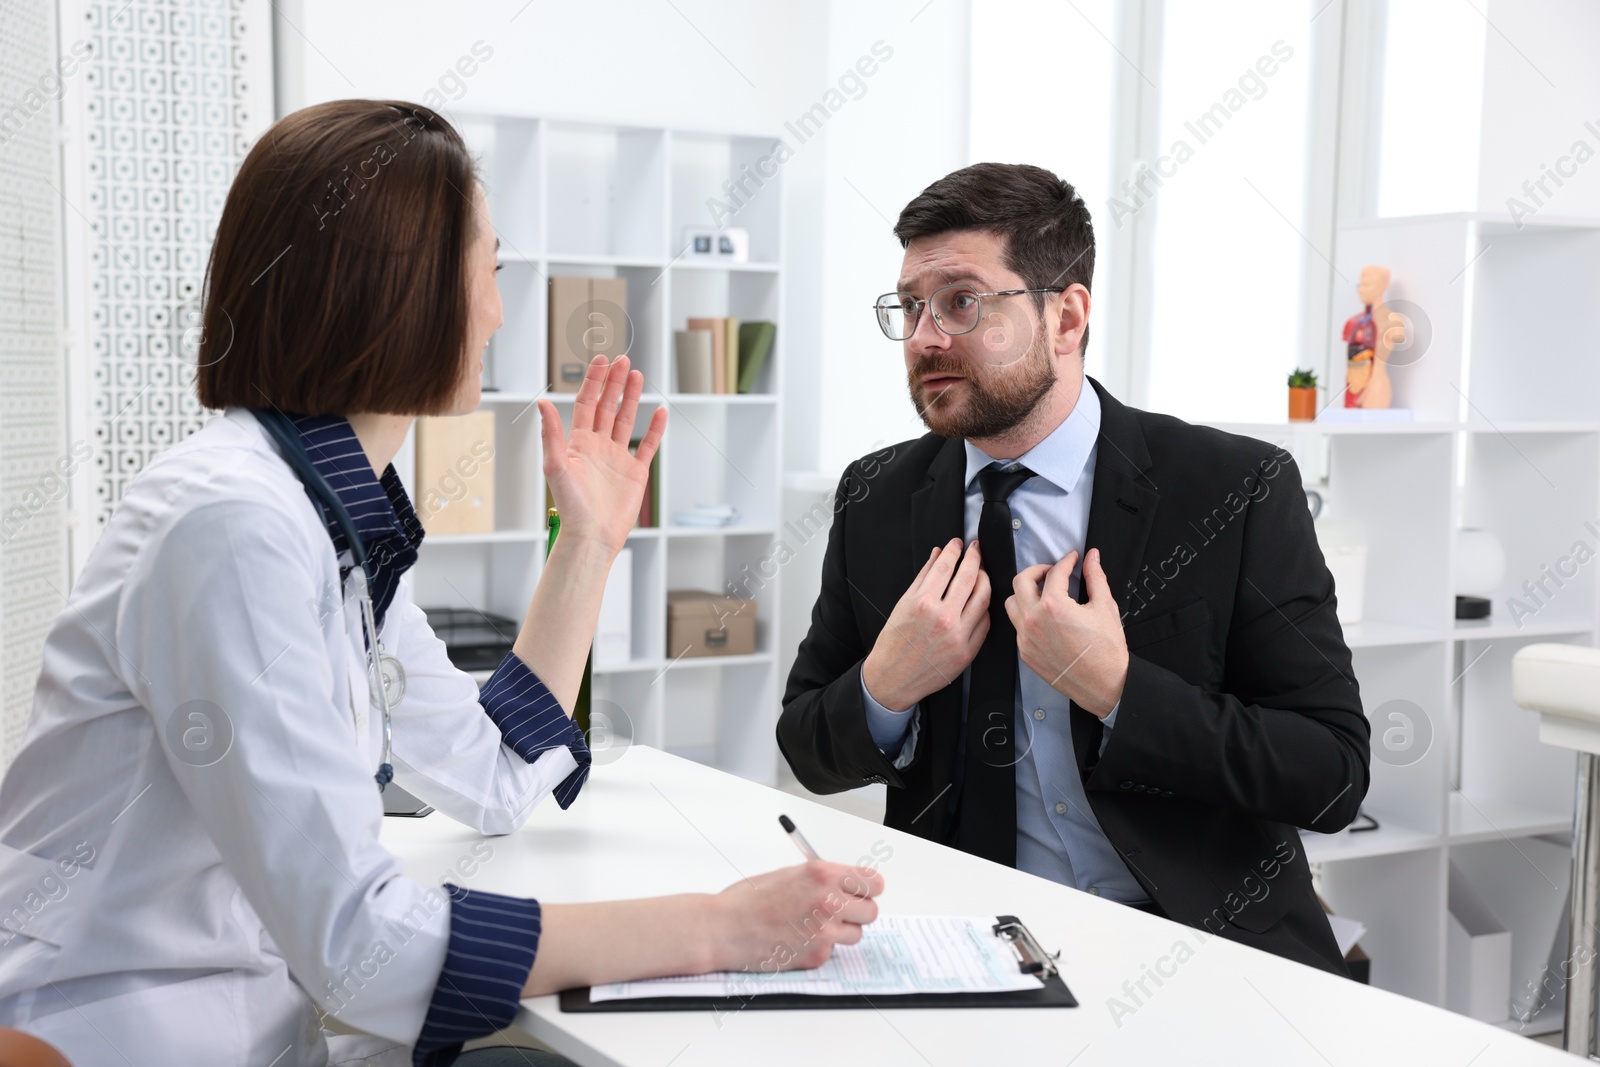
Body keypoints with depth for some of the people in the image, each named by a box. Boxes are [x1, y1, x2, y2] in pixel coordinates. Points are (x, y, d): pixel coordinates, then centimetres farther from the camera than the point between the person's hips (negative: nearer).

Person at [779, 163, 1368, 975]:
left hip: (1198, 937, -1)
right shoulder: (874, 501, 4)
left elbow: (1334, 775, -9)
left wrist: (1116, 690, -19)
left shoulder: (1237, 492, -8)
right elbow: (807, 753, 10)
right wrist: (885, 689, -11)